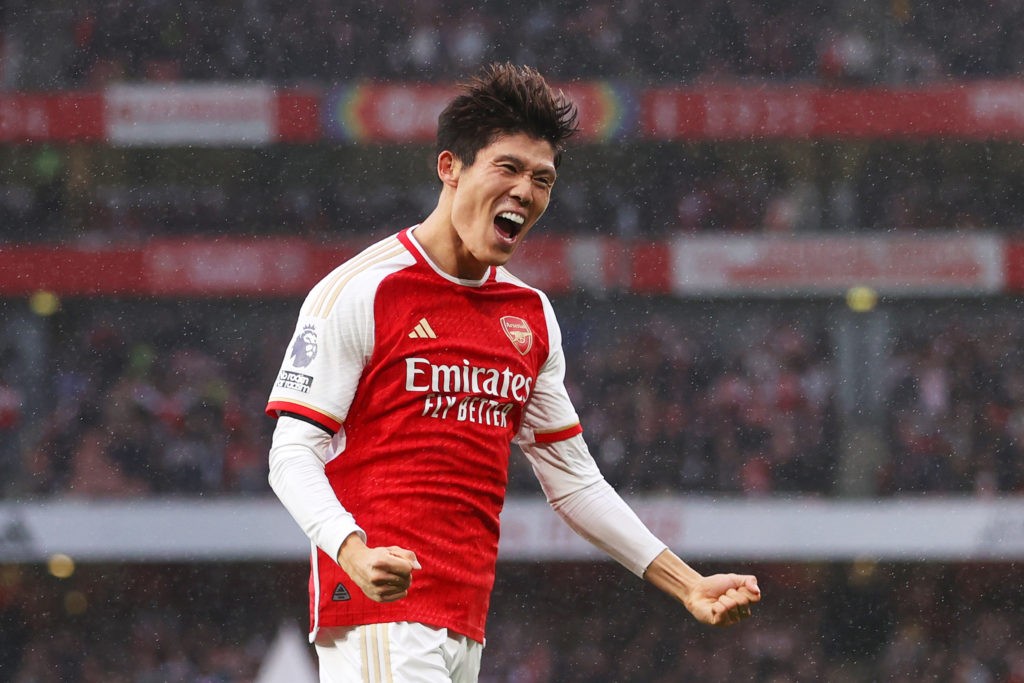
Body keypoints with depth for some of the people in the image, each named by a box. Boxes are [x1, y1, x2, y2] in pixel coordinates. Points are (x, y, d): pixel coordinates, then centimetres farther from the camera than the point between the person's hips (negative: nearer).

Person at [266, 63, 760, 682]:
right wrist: (354, 553, -27)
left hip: (467, 626, 7)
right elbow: (293, 456, -9)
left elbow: (573, 479, 21)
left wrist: (689, 584, 14)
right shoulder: (363, 290, -5)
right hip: (377, 616, -7)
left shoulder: (532, 315, 16)